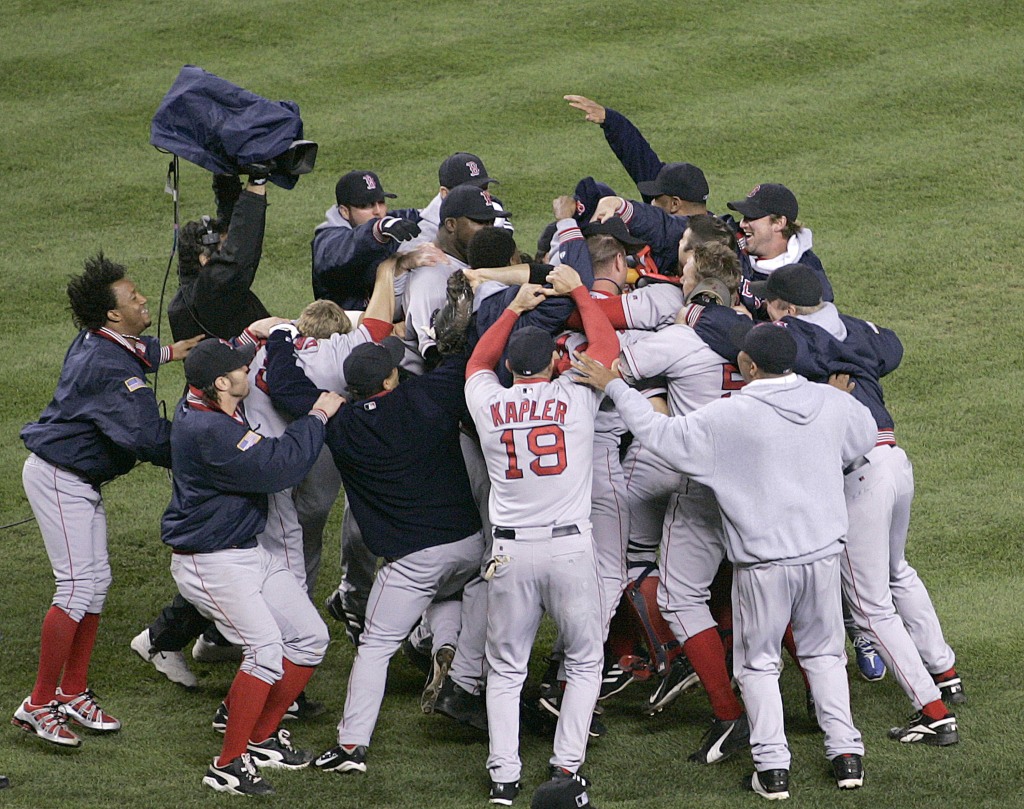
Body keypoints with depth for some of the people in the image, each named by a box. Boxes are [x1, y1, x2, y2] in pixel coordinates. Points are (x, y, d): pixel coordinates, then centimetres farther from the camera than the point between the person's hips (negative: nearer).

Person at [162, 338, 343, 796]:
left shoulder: (200, 406, 5)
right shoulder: (208, 431, -26)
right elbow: (278, 467, -27)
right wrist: (318, 416, -16)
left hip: (249, 552, 11)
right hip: (210, 563, -11)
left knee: (309, 638, 9)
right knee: (266, 651, -24)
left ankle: (261, 738, 20)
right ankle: (227, 766, -17)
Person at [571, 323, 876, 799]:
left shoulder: (728, 416, -16)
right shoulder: (831, 403, -2)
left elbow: (660, 433, -9)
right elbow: (866, 435, 19)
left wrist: (613, 387, 2)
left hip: (763, 563, -4)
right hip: (824, 551, 4)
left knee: (758, 662, 11)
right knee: (824, 652, 19)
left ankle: (772, 765, 7)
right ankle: (846, 753, 16)